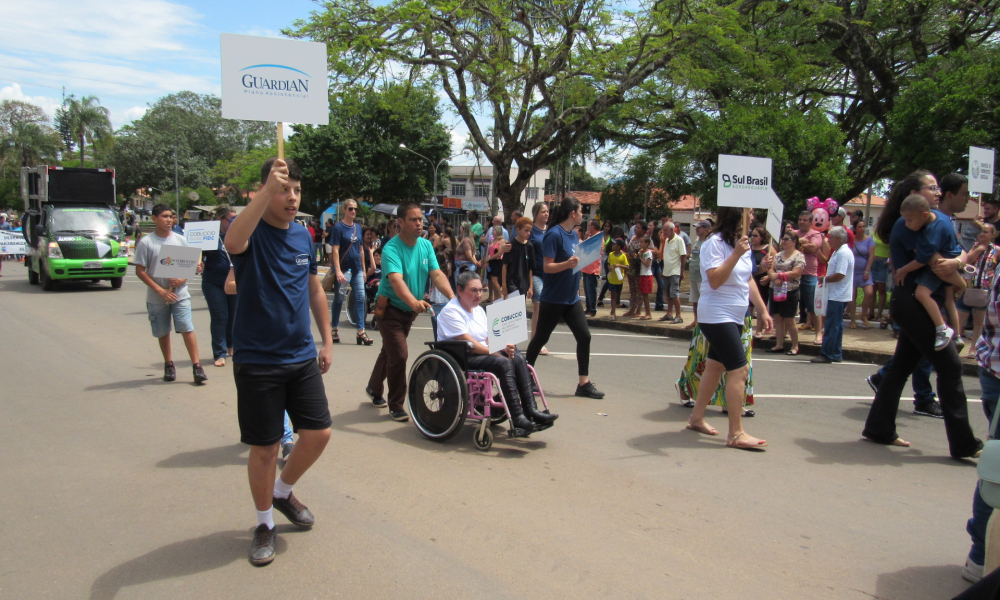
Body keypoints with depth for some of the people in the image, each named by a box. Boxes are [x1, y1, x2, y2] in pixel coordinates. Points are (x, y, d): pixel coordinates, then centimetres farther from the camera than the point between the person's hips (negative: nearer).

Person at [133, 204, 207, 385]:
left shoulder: (180, 240, 5)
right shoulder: (145, 243, -3)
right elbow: (140, 271, -5)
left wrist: (182, 280, -11)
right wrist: (160, 290, -14)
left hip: (180, 294, 0)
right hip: (157, 297, 0)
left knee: (187, 329, -9)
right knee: (163, 332, 10)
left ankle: (196, 366, -8)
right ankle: (169, 365, 26)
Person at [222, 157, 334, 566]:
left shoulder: (303, 236, 7)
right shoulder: (252, 233, -11)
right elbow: (232, 243, -38)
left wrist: (327, 341, 15)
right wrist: (268, 190, -45)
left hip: (302, 357, 5)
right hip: (257, 361, -5)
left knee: (319, 432, 5)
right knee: (264, 447, 4)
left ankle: (284, 491, 33)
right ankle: (265, 522, 26)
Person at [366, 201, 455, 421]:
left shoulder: (426, 245, -3)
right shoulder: (391, 249, -23)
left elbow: (437, 274, -12)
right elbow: (396, 280, -38)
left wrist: (453, 298, -29)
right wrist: (414, 302, -56)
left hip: (410, 311, 7)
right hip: (390, 309, -7)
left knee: (389, 351, 21)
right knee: (399, 355, -14)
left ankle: (374, 388, 43)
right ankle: (396, 406, 2)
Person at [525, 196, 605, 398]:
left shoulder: (574, 235, 9)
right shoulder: (554, 234, -15)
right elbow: (547, 267, -20)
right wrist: (567, 264, -33)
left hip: (571, 298, 8)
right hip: (553, 299, -8)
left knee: (584, 336, 2)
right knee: (541, 337, 6)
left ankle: (584, 383, 9)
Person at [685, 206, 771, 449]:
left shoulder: (743, 243, 12)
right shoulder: (715, 242, -13)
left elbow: (748, 280, 20)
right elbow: (714, 281, -21)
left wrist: (763, 311, 18)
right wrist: (736, 254, -26)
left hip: (735, 317, 9)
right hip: (717, 316, -9)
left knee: (715, 365, 14)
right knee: (739, 370, -13)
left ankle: (697, 418, 26)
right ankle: (736, 434, -8)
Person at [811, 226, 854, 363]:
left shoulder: (843, 253, -17)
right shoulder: (837, 252, 15)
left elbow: (840, 275, -24)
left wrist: (825, 279, -10)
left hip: (838, 296, -10)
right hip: (836, 294, 10)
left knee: (831, 325, -7)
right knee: (836, 325, 13)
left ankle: (827, 354, -4)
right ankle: (836, 354, 19)